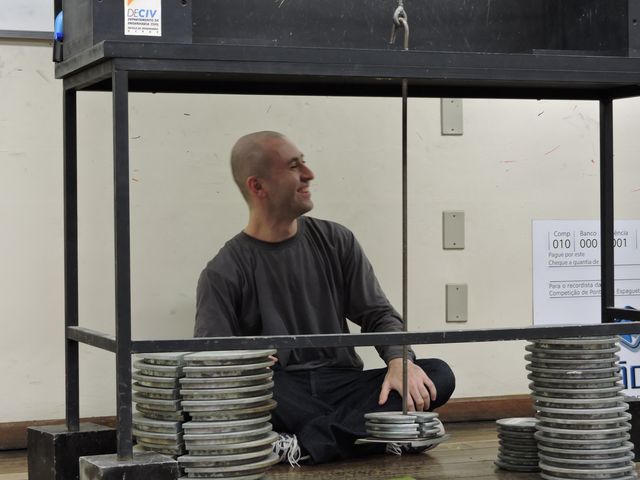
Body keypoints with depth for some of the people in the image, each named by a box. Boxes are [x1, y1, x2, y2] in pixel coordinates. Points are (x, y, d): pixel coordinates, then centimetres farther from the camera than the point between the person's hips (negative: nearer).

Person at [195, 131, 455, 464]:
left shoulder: (335, 241, 13)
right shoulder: (223, 274, 1)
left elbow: (378, 313, 12)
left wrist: (400, 360, -10)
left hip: (341, 383, 4)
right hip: (280, 391, -4)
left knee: (438, 375, -20)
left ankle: (305, 443, -36)